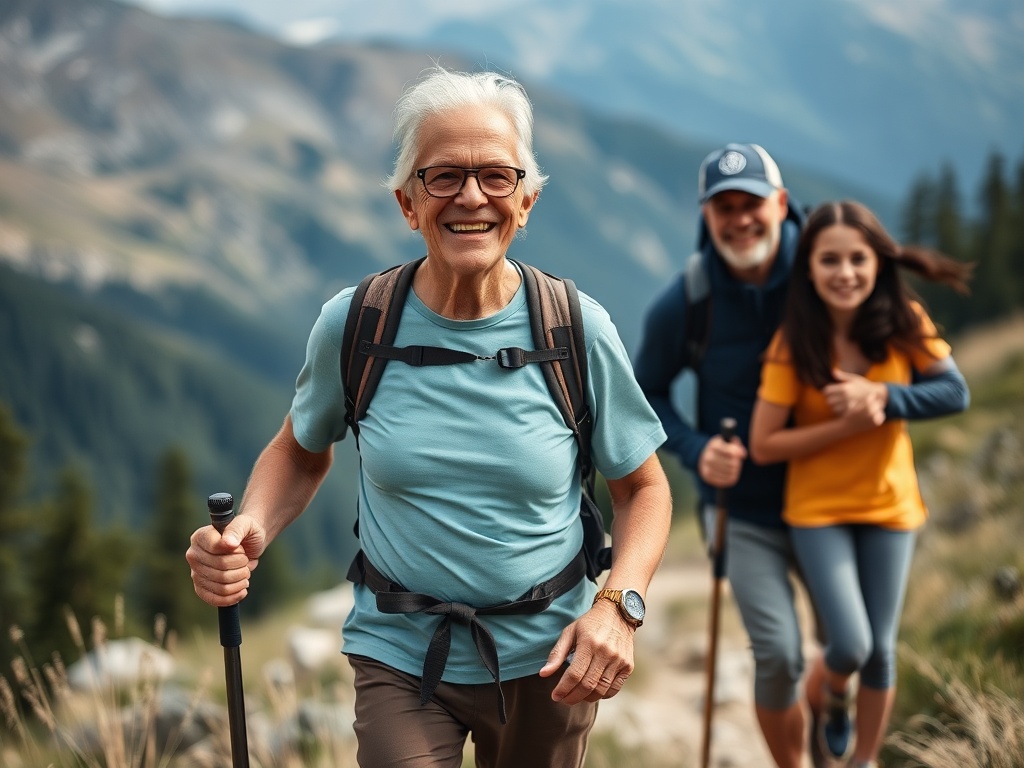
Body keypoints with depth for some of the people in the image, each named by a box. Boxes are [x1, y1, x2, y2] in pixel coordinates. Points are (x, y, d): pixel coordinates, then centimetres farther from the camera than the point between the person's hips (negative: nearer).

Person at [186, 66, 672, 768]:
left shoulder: (578, 329, -10)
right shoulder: (352, 324, -9)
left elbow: (642, 487, 0)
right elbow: (300, 452, 8)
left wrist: (619, 605, -18)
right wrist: (248, 532, -13)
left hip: (546, 661, 1)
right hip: (400, 656, 0)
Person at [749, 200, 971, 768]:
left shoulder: (904, 322, -9)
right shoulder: (793, 343, -16)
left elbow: (955, 392, -12)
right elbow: (764, 445, -15)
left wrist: (881, 396, -25)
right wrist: (849, 425, -24)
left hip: (890, 505, 2)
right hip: (818, 510, -2)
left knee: (880, 650, 8)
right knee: (850, 645, -11)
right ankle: (834, 695, 26)